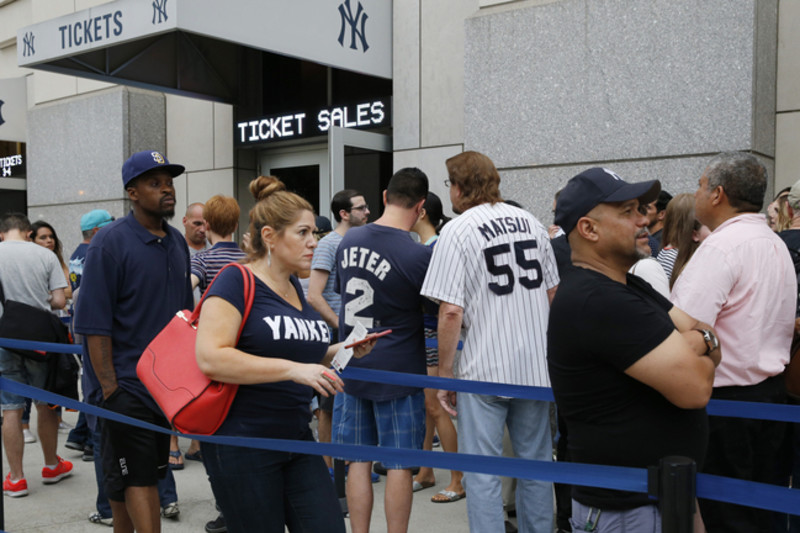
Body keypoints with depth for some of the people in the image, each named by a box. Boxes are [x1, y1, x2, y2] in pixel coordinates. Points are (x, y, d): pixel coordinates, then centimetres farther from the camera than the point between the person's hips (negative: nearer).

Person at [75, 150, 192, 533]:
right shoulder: (110, 242, -11)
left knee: (151, 470, 15)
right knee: (137, 477, -4)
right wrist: (108, 385, -17)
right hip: (126, 383, -7)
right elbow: (94, 323, -14)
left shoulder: (177, 242, 9)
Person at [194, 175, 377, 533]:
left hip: (296, 439, 7)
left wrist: (338, 352, 7)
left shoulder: (294, 288, 12)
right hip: (241, 446, -7)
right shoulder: (236, 282, -12)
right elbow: (211, 359, -25)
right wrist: (293, 368, -27)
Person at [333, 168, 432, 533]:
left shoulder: (349, 240, 3)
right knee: (398, 466, 6)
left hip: (352, 367, 5)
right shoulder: (418, 255, -18)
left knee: (358, 461, 13)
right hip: (397, 372, -5)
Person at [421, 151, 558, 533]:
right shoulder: (531, 223, 7)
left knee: (482, 474, 4)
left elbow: (450, 310, -16)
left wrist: (445, 373, -7)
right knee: (535, 464, 18)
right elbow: (552, 290, 14)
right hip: (536, 365, 6)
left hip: (484, 368, -6)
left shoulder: (457, 231, -11)